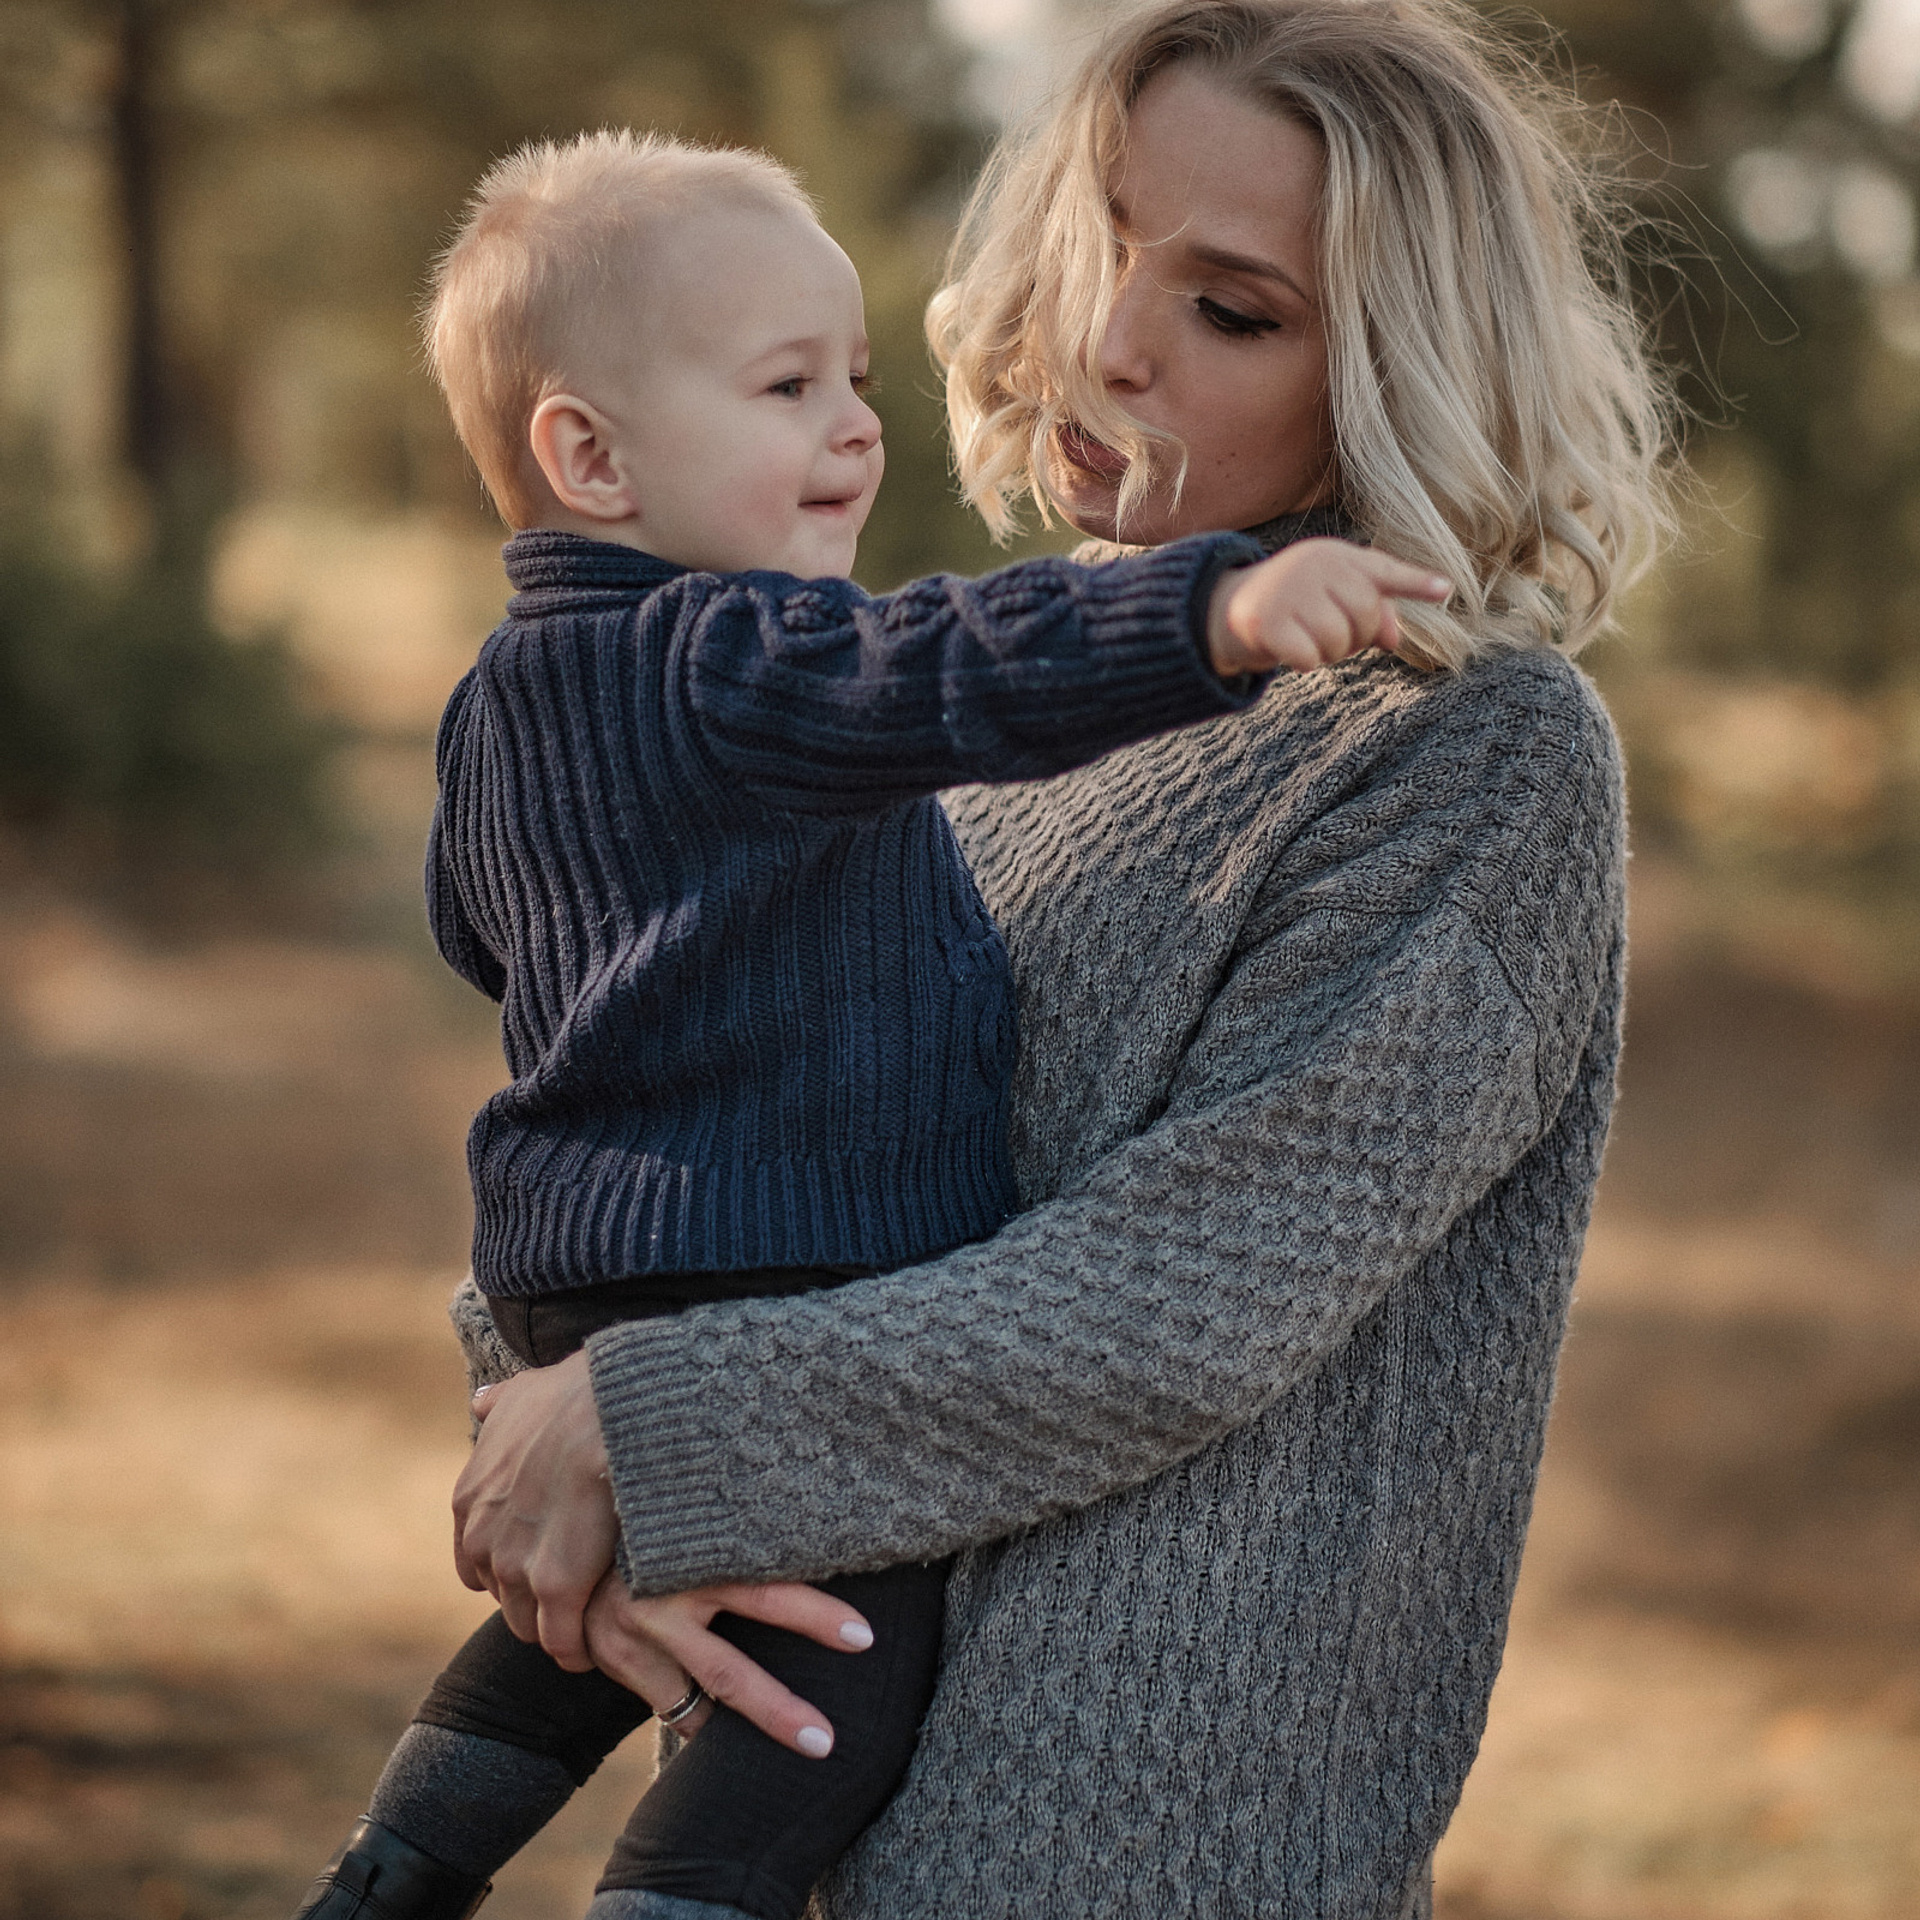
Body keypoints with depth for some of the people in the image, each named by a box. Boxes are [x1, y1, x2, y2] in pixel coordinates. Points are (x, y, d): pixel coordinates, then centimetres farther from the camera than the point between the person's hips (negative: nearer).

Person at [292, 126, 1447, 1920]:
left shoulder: (501, 706, 12)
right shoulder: (738, 662, -19)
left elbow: (473, 927, 27)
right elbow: (951, 669, -38)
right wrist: (1217, 612, -49)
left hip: (576, 1273, 10)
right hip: (787, 1275, -10)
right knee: (851, 1656, -1)